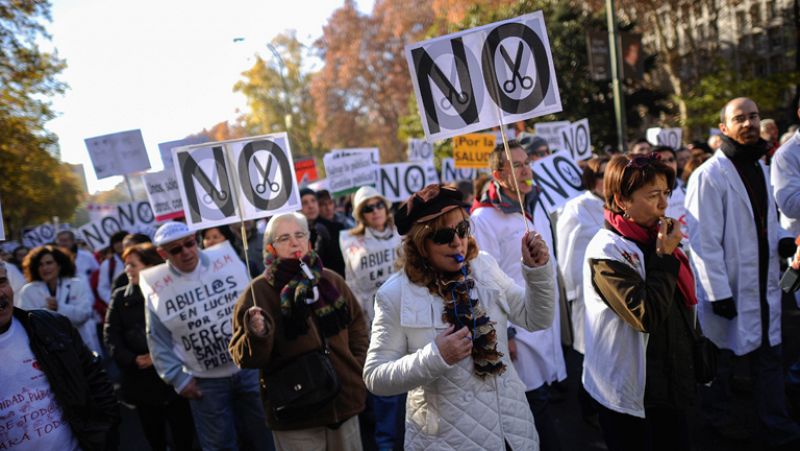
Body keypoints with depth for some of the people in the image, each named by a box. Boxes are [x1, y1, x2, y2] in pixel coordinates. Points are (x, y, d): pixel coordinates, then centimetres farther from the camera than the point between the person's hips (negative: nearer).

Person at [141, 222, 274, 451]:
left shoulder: (228, 261, -4)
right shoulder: (157, 289, -6)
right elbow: (159, 343, 1)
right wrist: (178, 378, -4)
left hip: (251, 367, 1)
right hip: (205, 382, 0)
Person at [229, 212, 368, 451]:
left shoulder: (330, 280, 2)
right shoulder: (258, 291, -10)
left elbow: (357, 323, 15)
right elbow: (243, 357, -13)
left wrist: (359, 365, 7)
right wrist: (256, 335, -32)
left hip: (344, 400, 4)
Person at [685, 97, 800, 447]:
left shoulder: (760, 167, 10)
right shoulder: (709, 175, -16)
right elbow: (705, 241, -19)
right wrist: (719, 293, -20)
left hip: (764, 285, 7)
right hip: (731, 288, -7)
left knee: (769, 355, 13)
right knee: (723, 358, 11)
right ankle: (718, 416, 32)